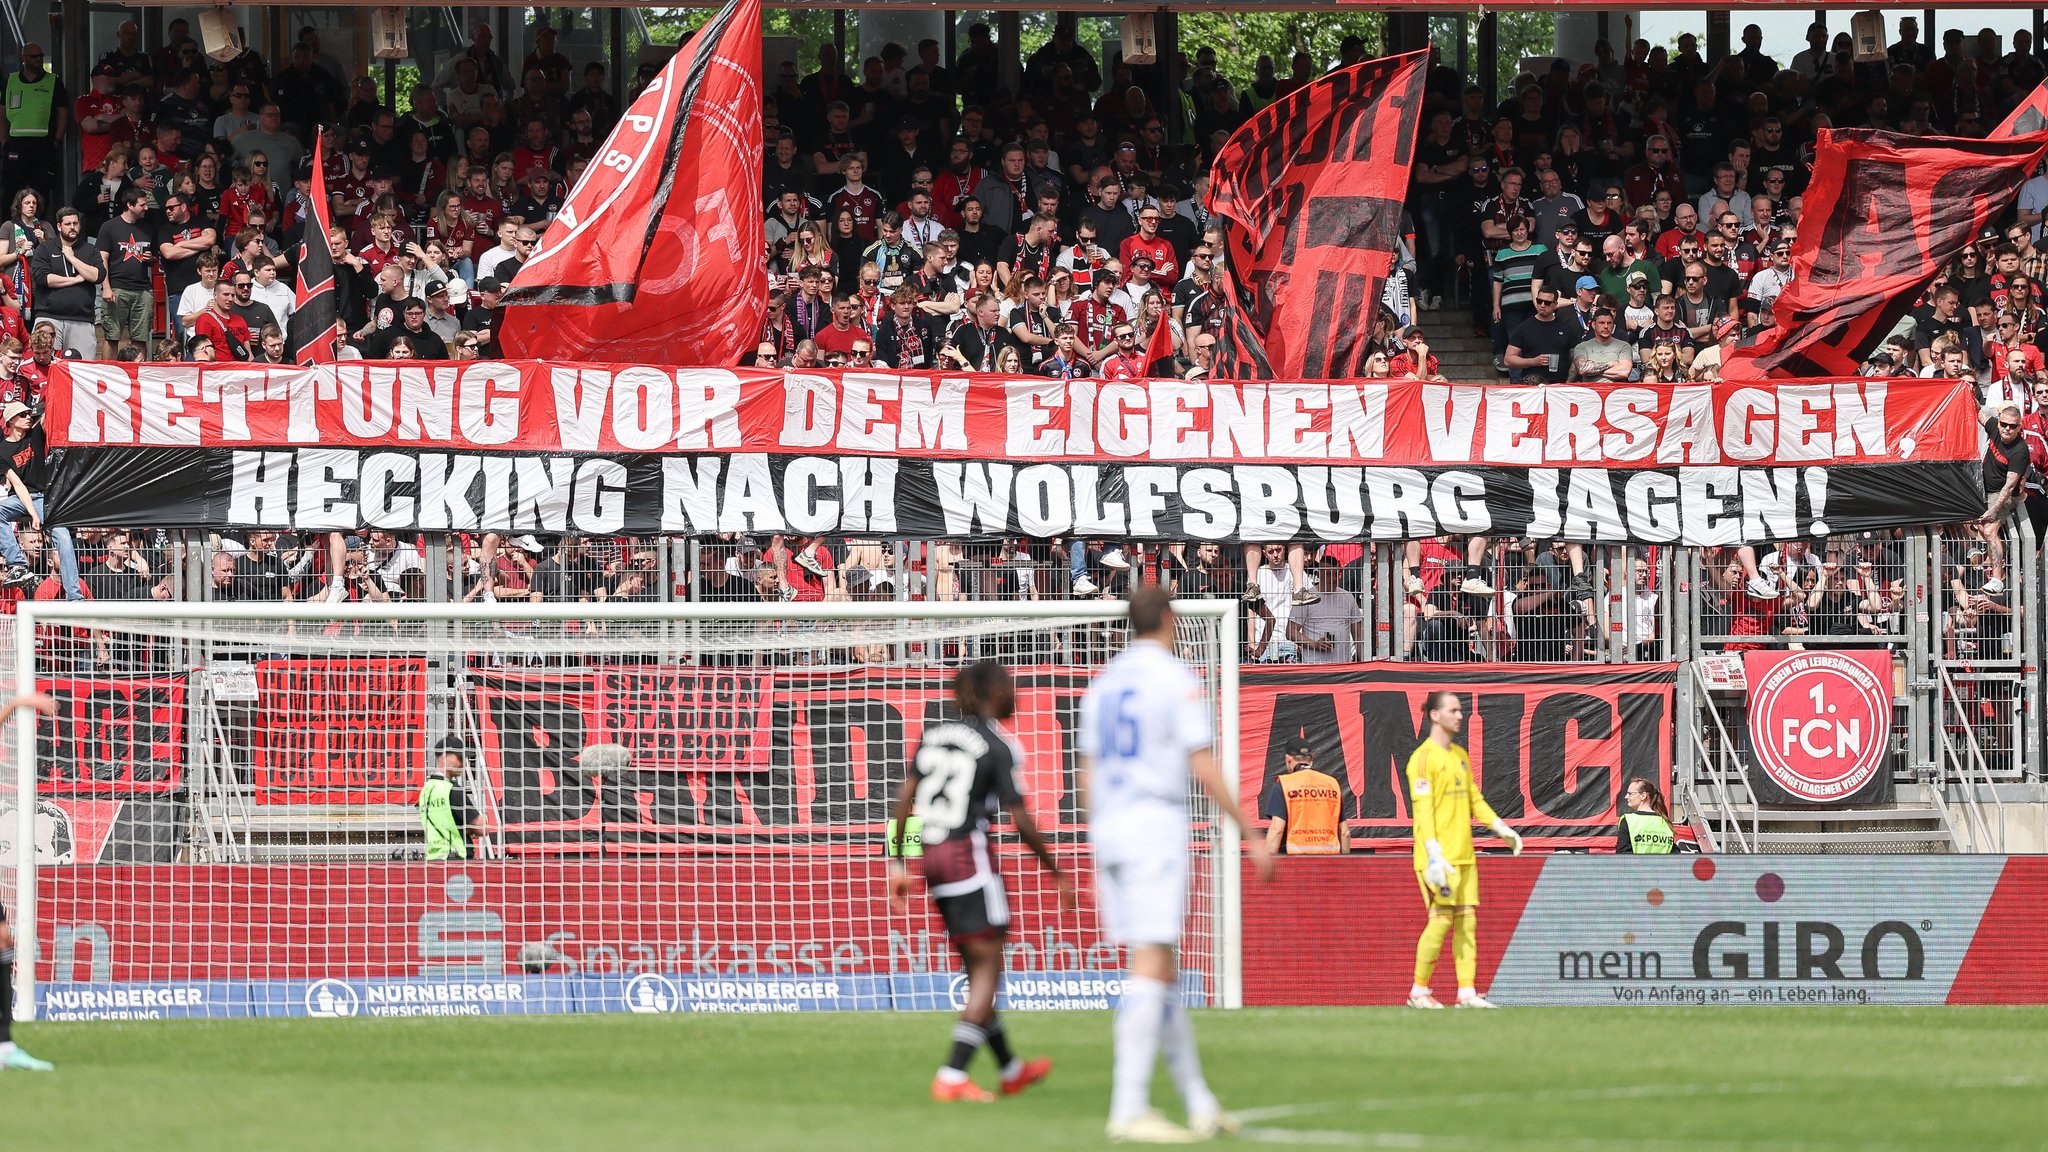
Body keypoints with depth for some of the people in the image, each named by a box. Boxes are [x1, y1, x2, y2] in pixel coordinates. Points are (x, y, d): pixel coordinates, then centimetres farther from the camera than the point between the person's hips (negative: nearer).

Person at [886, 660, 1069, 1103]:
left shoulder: (935, 734, 11)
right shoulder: (1000, 746, -8)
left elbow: (905, 799, 7)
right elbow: (1020, 820, -10)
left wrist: (898, 862, 13)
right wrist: (1057, 873, -1)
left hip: (932, 857, 7)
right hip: (969, 853, -7)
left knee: (976, 969, 17)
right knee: (987, 969, -3)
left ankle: (1010, 1068, 29)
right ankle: (952, 1076, -14)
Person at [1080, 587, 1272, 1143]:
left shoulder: (1103, 684, 16)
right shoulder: (1177, 680, -6)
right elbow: (1204, 768, -12)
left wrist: (1099, 863, 22)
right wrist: (1250, 836, -6)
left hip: (1108, 828, 7)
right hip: (1157, 826, -7)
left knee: (1162, 970, 11)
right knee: (1150, 966, -11)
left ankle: (1199, 1101, 14)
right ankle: (1129, 1107, -18)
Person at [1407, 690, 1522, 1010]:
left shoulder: (1460, 755, 17)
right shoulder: (1424, 758, -9)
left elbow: (1474, 800, 25)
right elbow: (1423, 809, -16)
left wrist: (1501, 828, 15)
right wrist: (1433, 855, -23)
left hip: (1464, 853, 8)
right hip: (1439, 856, -8)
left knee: (1467, 920, 3)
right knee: (1442, 918, -10)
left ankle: (1466, 992, 4)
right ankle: (1418, 992, -2)